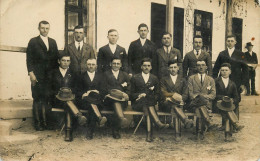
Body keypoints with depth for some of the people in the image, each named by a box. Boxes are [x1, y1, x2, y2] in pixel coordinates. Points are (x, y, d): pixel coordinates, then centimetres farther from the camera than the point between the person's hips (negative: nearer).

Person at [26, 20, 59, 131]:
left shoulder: (53, 42, 16)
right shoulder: (33, 42, 4)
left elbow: (56, 58, 14)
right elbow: (29, 59, -1)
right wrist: (31, 73, -10)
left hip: (51, 75, 3)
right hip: (38, 76, -3)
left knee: (46, 99, 5)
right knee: (37, 99, 0)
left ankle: (44, 120, 14)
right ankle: (37, 122, 7)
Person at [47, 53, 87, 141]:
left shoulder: (73, 73, 21)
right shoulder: (52, 73, 18)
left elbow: (76, 87, 14)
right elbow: (49, 89, 10)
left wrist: (70, 90, -8)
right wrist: (58, 92, -9)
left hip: (71, 96, 1)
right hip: (57, 99, 0)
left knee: (68, 106, -36)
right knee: (67, 101, -37)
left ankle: (68, 131, -47)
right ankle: (79, 116, -58)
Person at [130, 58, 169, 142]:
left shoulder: (154, 78, 19)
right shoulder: (135, 78, 15)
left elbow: (157, 94, 15)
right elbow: (131, 94, 12)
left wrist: (145, 95, -3)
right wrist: (140, 95, -9)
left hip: (150, 102, 1)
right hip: (138, 103, -1)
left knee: (146, 108, -36)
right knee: (146, 103, -36)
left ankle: (149, 132, -46)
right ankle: (158, 123, -49)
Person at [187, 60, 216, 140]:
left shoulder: (211, 79, 18)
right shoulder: (191, 78, 16)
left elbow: (213, 94, 7)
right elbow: (190, 93, 5)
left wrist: (205, 96, -15)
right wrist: (197, 97, -17)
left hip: (206, 102, 1)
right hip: (195, 102, 0)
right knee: (200, 106, -38)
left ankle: (200, 131, -30)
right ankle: (208, 124, -34)